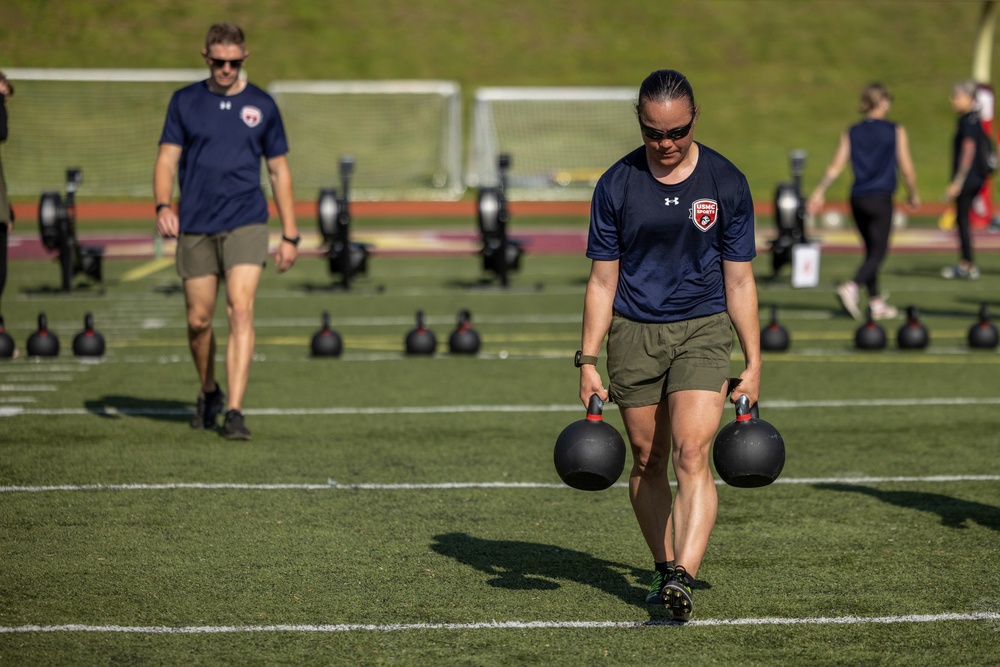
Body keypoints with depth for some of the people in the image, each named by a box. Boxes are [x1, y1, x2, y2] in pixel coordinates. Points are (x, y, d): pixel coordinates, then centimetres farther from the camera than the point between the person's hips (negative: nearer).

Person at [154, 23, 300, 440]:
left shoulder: (261, 105, 7)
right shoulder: (185, 102, 6)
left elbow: (279, 171, 12)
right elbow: (167, 160, 3)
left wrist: (290, 235, 8)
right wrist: (163, 205, -17)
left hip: (245, 224, -1)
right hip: (195, 228, 1)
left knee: (241, 310, -16)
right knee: (198, 320, 6)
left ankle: (233, 411, -18)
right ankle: (209, 393, 32)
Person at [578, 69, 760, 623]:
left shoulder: (726, 183, -2)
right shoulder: (616, 185, -1)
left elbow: (739, 280, 3)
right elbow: (603, 280, 4)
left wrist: (753, 364, 2)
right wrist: (588, 361, -1)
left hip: (703, 329, -2)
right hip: (633, 333, 2)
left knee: (691, 455, -17)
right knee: (647, 461, 7)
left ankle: (683, 578, -25)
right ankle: (665, 569, 22)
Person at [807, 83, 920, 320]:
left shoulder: (851, 133, 7)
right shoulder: (896, 131, -3)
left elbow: (835, 167, 0)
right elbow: (906, 169, -2)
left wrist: (819, 192, 3)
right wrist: (913, 195, 12)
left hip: (857, 199, 5)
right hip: (880, 198, -5)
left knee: (871, 251, 15)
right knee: (878, 253, -4)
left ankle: (876, 303, 17)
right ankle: (851, 288, -27)